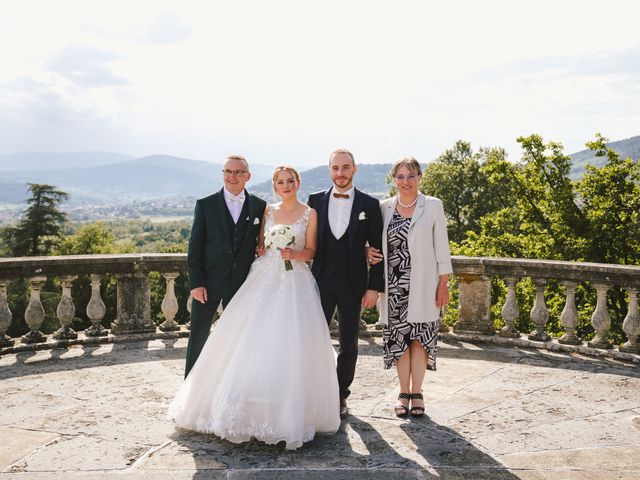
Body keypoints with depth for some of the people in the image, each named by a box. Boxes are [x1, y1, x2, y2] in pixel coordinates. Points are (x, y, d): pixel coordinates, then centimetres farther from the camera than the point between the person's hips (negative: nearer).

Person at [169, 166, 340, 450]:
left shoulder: (310, 214, 4)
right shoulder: (268, 211, 13)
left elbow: (311, 251, 3)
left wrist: (294, 254, -16)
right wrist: (260, 249, -3)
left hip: (295, 282, -3)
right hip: (265, 279, 3)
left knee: (291, 347, -8)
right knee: (255, 341, -3)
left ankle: (290, 412, 4)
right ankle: (253, 408, 8)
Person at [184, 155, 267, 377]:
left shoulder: (259, 206, 2)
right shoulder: (206, 205, -3)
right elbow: (194, 246, -4)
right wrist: (195, 283, -10)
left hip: (242, 284, 2)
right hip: (209, 282, -1)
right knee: (198, 336, 4)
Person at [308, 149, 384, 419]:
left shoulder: (369, 205, 0)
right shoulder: (315, 201, 4)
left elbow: (377, 249, 0)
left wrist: (374, 286, -5)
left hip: (353, 285, 0)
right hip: (321, 282, 1)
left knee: (348, 345, 9)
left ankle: (340, 396, 23)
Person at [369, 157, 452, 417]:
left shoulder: (433, 206, 0)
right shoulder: (384, 207, 6)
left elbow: (441, 247, 0)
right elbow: (379, 243, 17)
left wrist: (444, 283, -5)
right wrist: (370, 253, -6)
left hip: (423, 285, -2)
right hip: (394, 285, 2)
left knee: (419, 338, 2)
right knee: (398, 337, 5)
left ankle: (416, 392, 14)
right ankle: (404, 393, 17)